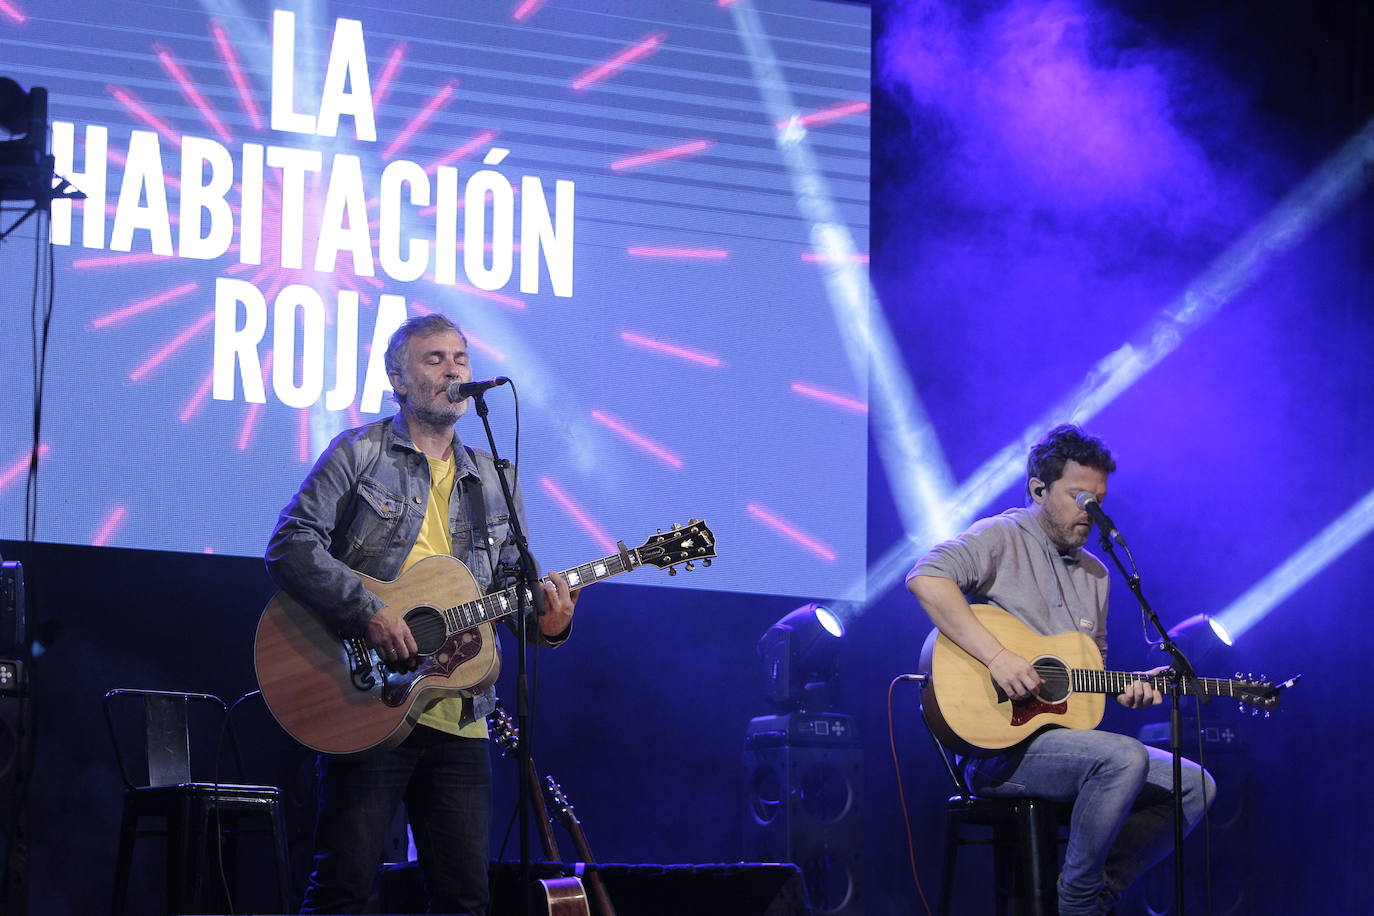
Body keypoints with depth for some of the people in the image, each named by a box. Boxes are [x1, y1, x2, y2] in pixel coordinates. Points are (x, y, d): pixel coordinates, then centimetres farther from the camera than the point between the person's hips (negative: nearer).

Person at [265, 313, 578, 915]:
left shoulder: (493, 482, 18)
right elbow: (290, 545, -8)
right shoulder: (360, 454, 2)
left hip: (458, 718, 5)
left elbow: (512, 582, 19)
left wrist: (544, 620, -5)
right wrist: (368, 613, -19)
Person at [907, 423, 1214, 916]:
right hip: (998, 743, -9)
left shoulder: (1094, 574, 21)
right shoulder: (1002, 538, -5)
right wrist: (997, 657, -30)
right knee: (1124, 758, -32)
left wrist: (1126, 689, 3)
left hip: (1067, 736, 9)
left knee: (1195, 786, -1)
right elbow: (926, 579, -24)